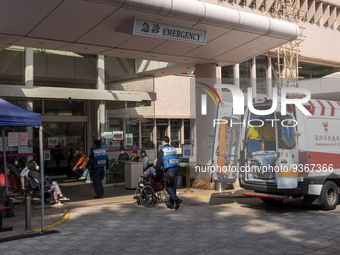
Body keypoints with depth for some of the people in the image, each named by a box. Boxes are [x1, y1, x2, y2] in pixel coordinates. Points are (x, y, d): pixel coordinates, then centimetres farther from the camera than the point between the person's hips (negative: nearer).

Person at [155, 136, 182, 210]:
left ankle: (176, 199, -16)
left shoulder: (162, 150, -1)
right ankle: (171, 203, 15)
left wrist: (156, 171, 11)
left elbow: (159, 161, -1)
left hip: (169, 170, -6)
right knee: (173, 187, 10)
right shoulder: (174, 149, 17)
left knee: (168, 187, 2)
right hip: (176, 168, 6)